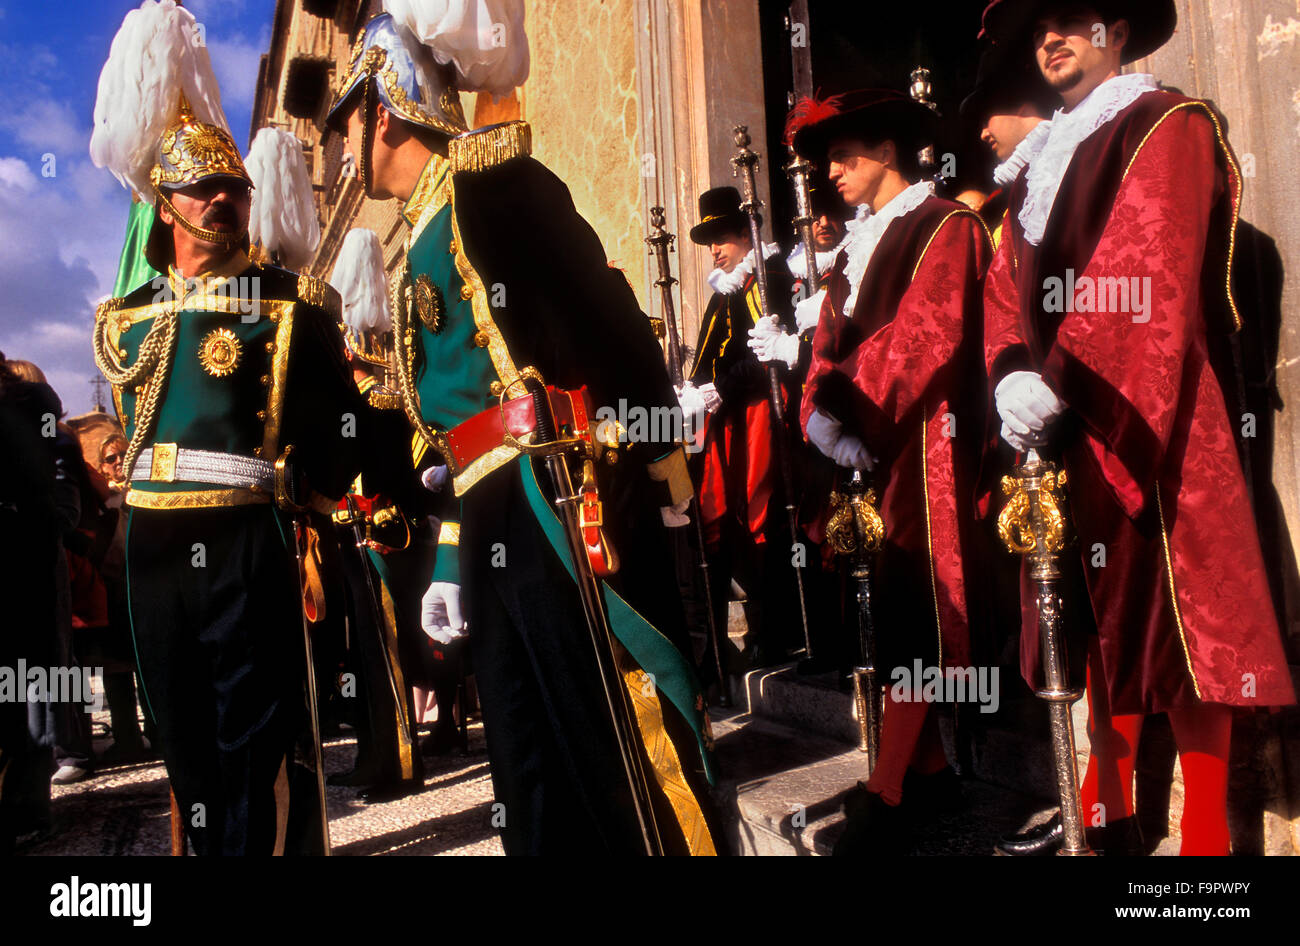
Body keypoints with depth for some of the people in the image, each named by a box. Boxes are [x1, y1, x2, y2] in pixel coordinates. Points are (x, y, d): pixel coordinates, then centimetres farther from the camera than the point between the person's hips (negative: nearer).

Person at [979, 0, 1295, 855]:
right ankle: (1108, 815, 26)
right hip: (1067, 434, 7)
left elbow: (1147, 281, -17)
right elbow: (1007, 286, 7)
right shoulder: (1041, 166, 21)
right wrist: (1014, 375, -11)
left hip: (1143, 426, -7)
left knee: (1176, 631, -3)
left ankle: (1207, 837, 8)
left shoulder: (1169, 126, -2)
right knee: (1104, 625, 14)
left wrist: (1057, 384, -23)